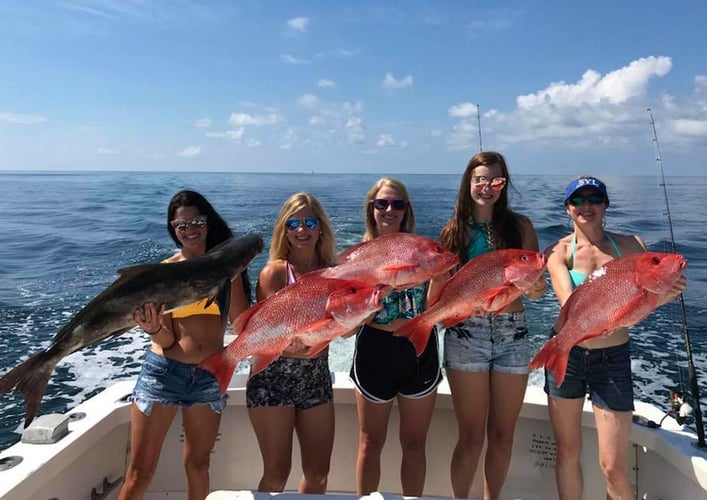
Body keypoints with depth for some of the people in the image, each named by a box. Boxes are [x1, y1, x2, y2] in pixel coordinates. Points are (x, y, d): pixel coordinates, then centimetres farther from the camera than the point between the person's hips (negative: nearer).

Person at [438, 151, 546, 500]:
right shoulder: (453, 231, 4)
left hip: (512, 334, 2)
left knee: (502, 434, 12)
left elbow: (537, 285, 1)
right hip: (466, 334, -1)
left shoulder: (520, 225, 5)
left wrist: (534, 285, -21)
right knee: (472, 436, 4)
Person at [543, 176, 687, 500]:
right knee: (568, 451, 12)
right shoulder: (558, 251, -5)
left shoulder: (629, 245, 0)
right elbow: (569, 303, -20)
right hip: (566, 354, 0)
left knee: (614, 467, 1)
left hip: (613, 359, 0)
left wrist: (667, 291, -31)